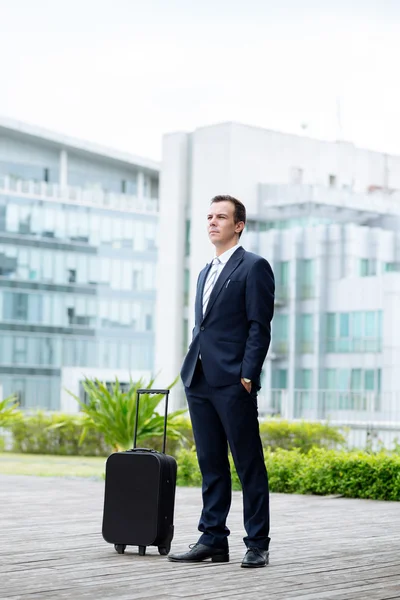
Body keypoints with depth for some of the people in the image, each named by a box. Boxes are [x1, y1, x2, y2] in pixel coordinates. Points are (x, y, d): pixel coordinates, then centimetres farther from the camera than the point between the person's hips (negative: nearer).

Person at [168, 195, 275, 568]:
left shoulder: (254, 267, -3)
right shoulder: (206, 272, 21)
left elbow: (259, 327, -9)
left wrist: (248, 375, -16)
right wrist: (191, 372, 14)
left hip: (233, 382, -8)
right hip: (199, 381, 8)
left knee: (249, 465, -2)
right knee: (211, 465, 10)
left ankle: (257, 544, 3)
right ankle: (213, 540, 14)